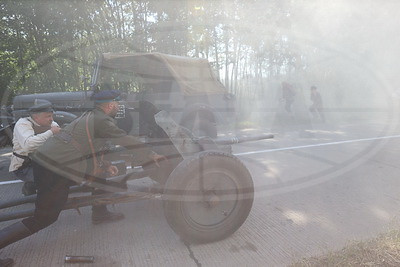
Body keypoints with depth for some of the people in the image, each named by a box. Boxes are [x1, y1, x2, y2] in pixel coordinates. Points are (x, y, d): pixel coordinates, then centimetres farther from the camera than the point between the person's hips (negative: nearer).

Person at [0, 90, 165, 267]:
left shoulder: (89, 116, 17)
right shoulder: (102, 121, -12)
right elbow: (127, 141, -13)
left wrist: (105, 166, 20)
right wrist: (152, 155, -2)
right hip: (55, 171, -10)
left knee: (98, 171, 19)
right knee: (45, 218, 0)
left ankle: (99, 212, 30)